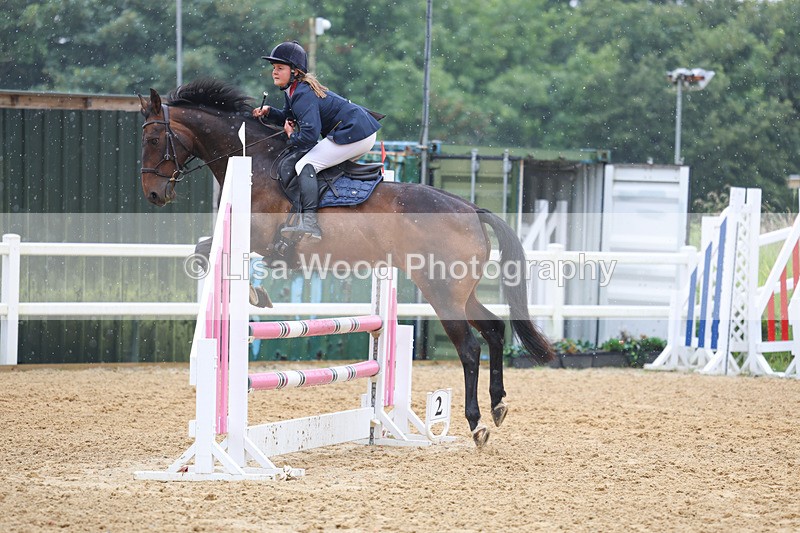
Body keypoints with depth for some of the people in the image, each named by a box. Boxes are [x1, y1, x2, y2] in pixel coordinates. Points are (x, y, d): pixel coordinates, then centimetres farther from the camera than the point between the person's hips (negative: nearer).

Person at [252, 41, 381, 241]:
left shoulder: (303, 95, -18)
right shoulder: (294, 89, 13)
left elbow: (309, 136, -28)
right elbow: (291, 117, 29)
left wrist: (292, 138, -7)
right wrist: (269, 112, 11)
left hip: (353, 133, -11)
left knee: (305, 165, -17)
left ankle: (309, 222, -31)